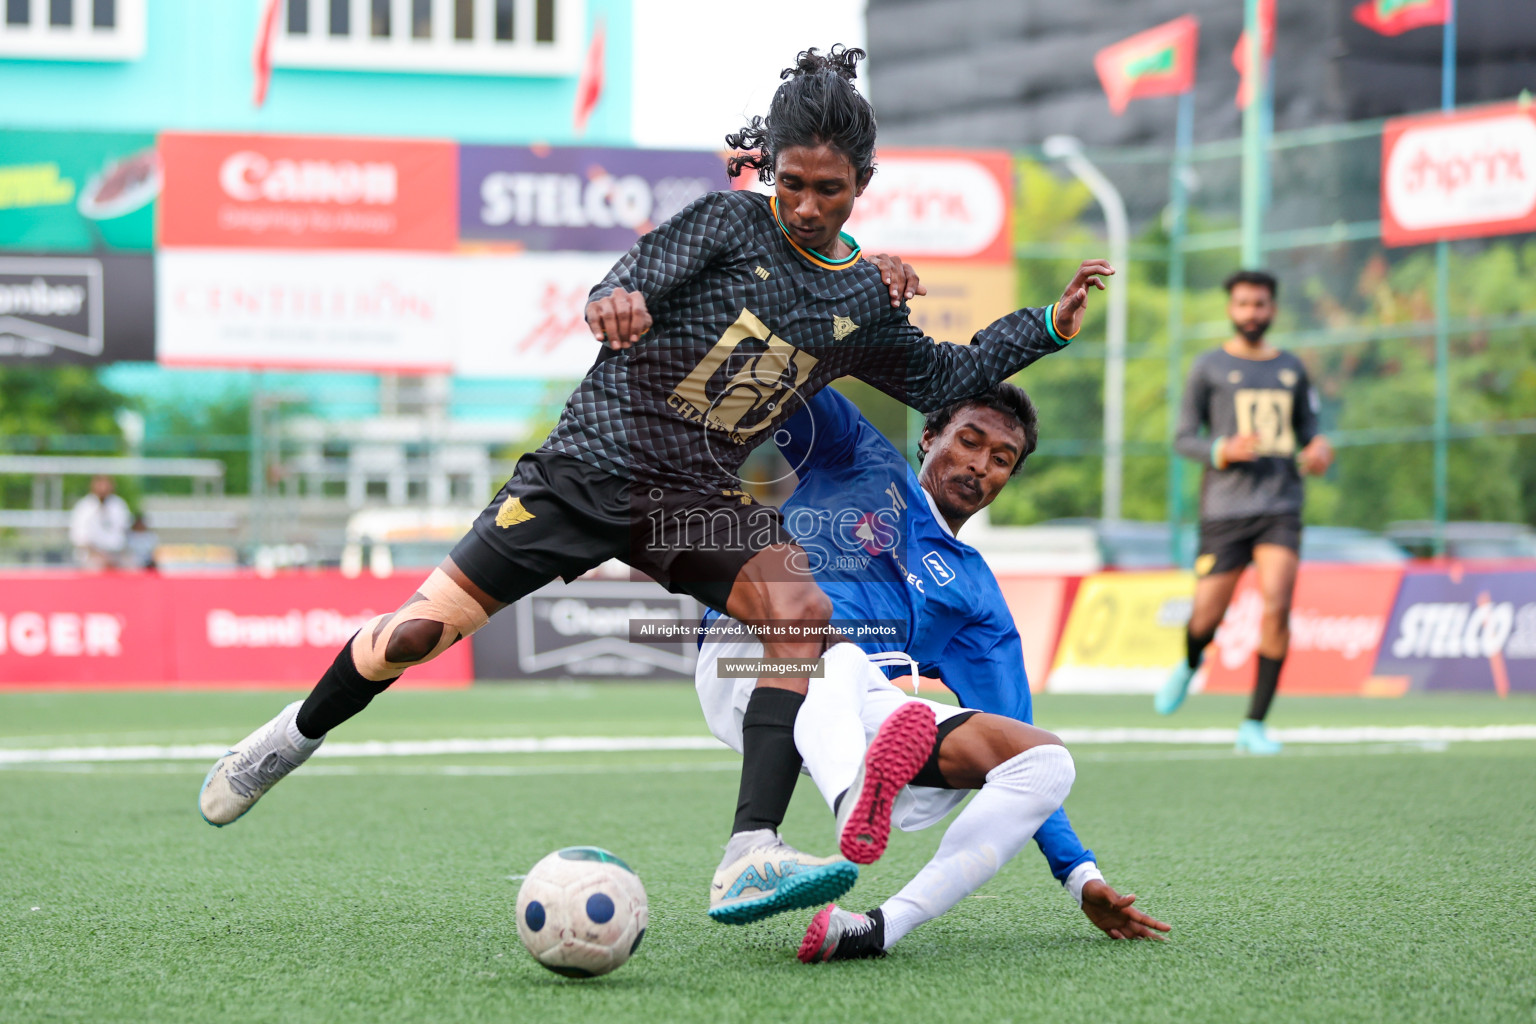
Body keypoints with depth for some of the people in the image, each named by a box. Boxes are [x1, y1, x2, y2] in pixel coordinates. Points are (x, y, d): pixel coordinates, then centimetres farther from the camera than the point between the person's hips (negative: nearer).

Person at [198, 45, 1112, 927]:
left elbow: (944, 378, 23)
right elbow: (625, 292, -17)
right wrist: (617, 302, -40)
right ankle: (298, 735, 25)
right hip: (596, 463, -3)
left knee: (804, 611, -25)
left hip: (699, 497, 4)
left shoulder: (866, 301, 8)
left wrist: (1048, 327, 16)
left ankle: (749, 861, -30)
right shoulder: (730, 222, -5)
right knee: (421, 633, -6)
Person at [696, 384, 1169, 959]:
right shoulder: (857, 454, 22)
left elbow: (1015, 745, 21)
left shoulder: (975, 595, 26)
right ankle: (853, 803, -71)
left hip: (858, 707, 4)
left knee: (1047, 760, -17)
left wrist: (1081, 875, 11)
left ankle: (879, 929, -37)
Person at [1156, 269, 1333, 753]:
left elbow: (1308, 430, 21)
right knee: (1207, 616, -3)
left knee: (1277, 607, -17)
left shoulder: (1291, 369, 14)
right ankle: (1189, 666, 36)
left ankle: (1254, 724, -9)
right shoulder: (1209, 368, 4)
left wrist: (1317, 451, -3)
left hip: (1280, 510, 2)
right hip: (1224, 509, -2)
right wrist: (1224, 450, -17)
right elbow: (1183, 438, 3)